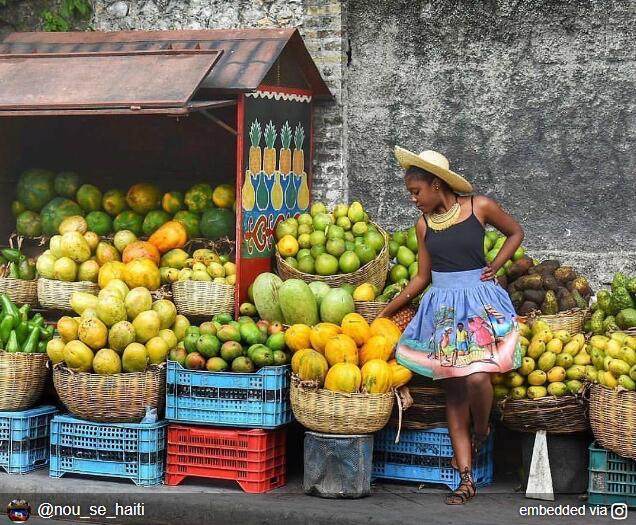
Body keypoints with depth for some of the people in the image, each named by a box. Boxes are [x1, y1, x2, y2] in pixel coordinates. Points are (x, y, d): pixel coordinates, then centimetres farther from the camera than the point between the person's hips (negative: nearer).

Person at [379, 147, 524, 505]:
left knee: (476, 378, -23)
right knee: (453, 391, 1)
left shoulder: (480, 207, -3)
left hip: (480, 302, -4)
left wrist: (494, 266, -2)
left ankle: (482, 431, 12)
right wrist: (386, 312, 16)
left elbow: (515, 232, 12)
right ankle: (467, 480, 5)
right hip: (442, 308, 4)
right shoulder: (424, 224, 8)